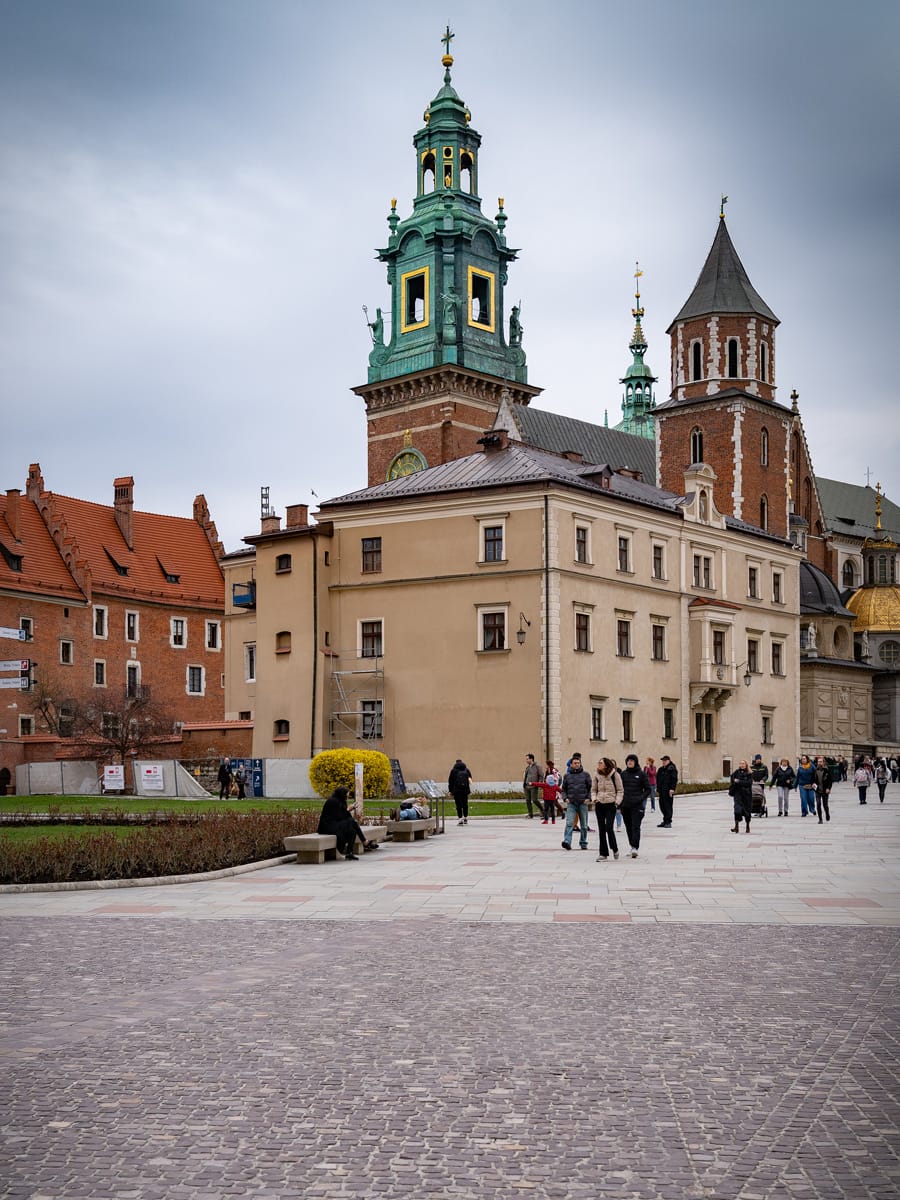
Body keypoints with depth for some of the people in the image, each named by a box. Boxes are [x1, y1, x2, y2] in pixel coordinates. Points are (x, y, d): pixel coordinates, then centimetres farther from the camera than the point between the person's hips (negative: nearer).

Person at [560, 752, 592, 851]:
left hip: (583, 803, 0)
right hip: (571, 803, 0)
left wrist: (588, 798, -6)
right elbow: (563, 789, 15)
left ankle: (583, 843, 19)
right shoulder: (567, 775, 7)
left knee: (584, 825, 8)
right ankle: (567, 842, -22)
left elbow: (590, 787, 5)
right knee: (569, 823, -14)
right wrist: (565, 798, 0)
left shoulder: (585, 774, 3)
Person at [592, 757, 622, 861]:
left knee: (609, 828, -11)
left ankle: (614, 849, 13)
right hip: (599, 804, 4)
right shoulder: (596, 775, 5)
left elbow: (620, 790, 1)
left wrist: (617, 801, -10)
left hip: (610, 804, -4)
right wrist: (594, 798, -2)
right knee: (601, 829, 5)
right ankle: (603, 853, 10)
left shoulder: (614, 774, -5)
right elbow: (593, 789, 15)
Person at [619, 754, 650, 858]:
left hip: (637, 805, -4)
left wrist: (641, 798, -14)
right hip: (625, 805, 4)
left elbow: (647, 789, 3)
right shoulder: (623, 774, 8)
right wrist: (619, 805, 7)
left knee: (636, 827, -12)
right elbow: (620, 789, 13)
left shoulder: (641, 774, 0)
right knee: (629, 828, 8)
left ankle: (635, 847, -18)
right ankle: (632, 846, 19)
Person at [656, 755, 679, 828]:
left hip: (668, 791, -8)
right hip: (662, 791, 8)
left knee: (668, 805, -8)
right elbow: (658, 778, 24)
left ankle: (668, 822, -5)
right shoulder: (661, 769, 18)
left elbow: (674, 779, -14)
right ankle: (665, 821, 19)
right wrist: (658, 788, 18)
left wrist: (672, 789, -20)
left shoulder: (672, 768, -7)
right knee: (662, 805, 10)